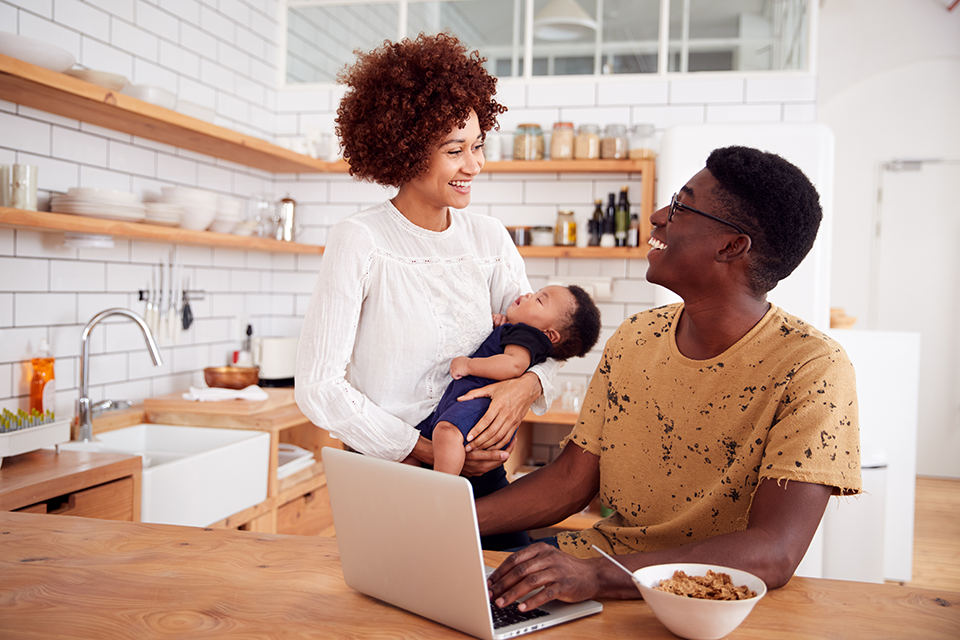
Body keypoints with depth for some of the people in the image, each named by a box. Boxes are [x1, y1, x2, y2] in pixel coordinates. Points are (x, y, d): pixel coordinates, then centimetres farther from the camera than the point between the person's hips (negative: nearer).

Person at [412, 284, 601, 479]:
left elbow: (514, 364, -26)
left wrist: (467, 364, -16)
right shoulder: (506, 331, 27)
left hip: (478, 402, -11)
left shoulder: (527, 334, -4)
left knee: (447, 431, -41)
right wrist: (491, 326, 24)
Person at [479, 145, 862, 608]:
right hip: (606, 558, 5)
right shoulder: (634, 339, 3)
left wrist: (595, 575, -37)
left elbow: (773, 555, -25)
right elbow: (570, 481, 6)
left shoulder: (811, 370, -16)